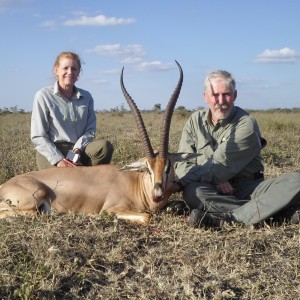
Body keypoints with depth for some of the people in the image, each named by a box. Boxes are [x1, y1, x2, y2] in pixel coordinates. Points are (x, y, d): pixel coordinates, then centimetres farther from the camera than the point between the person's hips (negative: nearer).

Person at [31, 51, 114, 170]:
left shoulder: (86, 97, 10)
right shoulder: (44, 96, -2)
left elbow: (90, 130, 5)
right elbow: (38, 136, -5)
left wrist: (76, 150, -15)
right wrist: (58, 160, -16)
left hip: (79, 150, 4)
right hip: (51, 152, -3)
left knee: (104, 146, -25)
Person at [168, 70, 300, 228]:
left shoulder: (246, 124, -7)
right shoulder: (195, 121, 6)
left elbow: (220, 166, -15)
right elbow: (182, 164, 0)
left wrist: (181, 183, -19)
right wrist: (215, 180, -18)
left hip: (247, 188, -1)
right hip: (212, 191, 1)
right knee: (192, 191, -34)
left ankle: (223, 218, -41)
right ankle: (283, 213, -33)